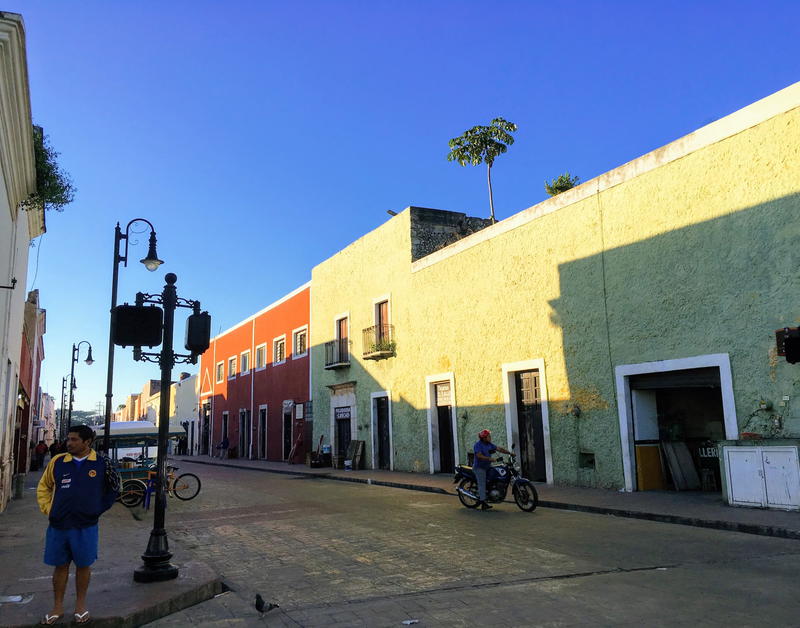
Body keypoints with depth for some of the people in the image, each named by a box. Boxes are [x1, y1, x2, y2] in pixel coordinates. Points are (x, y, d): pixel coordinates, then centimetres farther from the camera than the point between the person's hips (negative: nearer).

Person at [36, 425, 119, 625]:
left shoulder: (102, 463, -6)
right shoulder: (58, 462, -1)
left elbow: (113, 489, 7)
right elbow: (43, 487, 13)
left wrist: (98, 509, 2)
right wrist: (48, 509, 3)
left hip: (86, 526, -1)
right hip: (58, 525, 2)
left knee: (83, 565, 10)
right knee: (60, 566, 12)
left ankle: (80, 605, 26)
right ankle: (58, 607, 27)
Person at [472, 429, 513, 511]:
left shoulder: (489, 444, 10)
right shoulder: (478, 445, -14)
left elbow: (499, 449, 5)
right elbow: (479, 455, -27)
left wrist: (509, 453, -5)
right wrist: (489, 459, -38)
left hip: (487, 466, 8)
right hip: (479, 467, -8)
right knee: (482, 484, -11)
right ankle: (483, 504, -11)